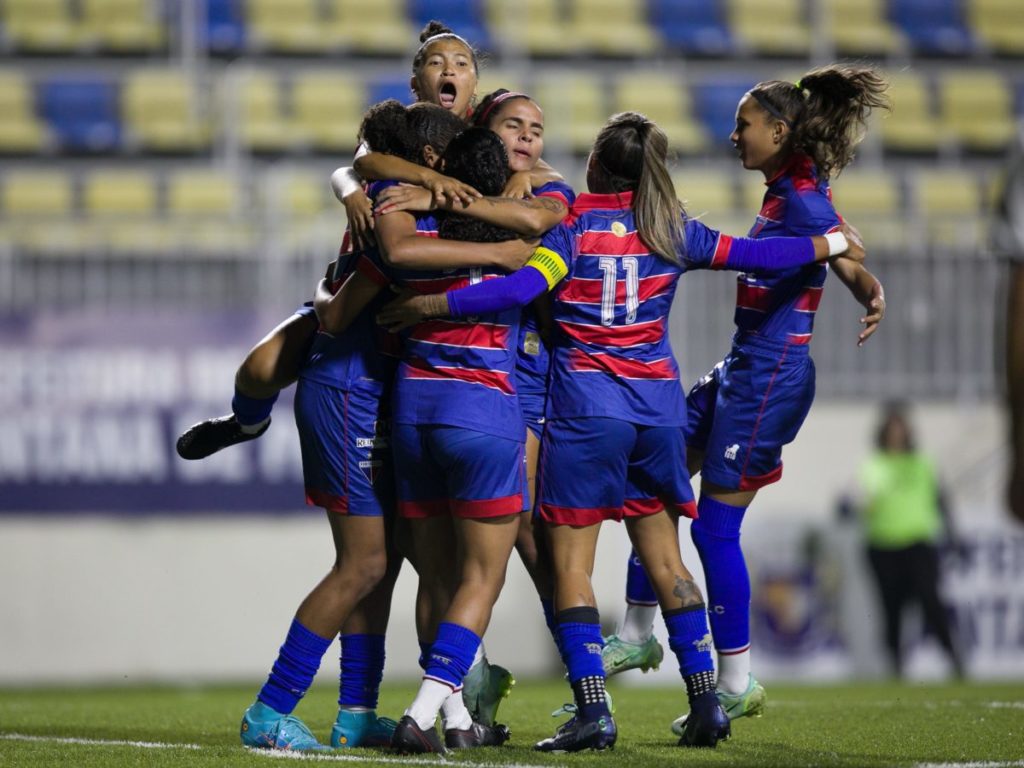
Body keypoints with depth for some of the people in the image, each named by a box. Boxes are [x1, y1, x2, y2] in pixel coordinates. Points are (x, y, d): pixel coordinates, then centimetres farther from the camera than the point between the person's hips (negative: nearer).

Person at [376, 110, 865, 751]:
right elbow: (754, 254, 11)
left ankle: (593, 712, -12)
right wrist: (832, 246, 26)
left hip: (585, 408, -4)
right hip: (658, 408, 4)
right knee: (664, 559, 14)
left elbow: (521, 289, -18)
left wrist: (434, 305, -16)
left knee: (571, 563, -1)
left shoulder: (574, 226, -4)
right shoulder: (672, 231, 6)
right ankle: (707, 703, 10)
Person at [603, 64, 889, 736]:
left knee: (715, 527, -5)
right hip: (741, 371, 10)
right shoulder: (781, 192, 10)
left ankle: (737, 684, 5)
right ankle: (637, 634, 24)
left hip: (770, 378, -10)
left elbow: (855, 270, -28)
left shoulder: (804, 201, -18)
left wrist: (874, 299, -42)